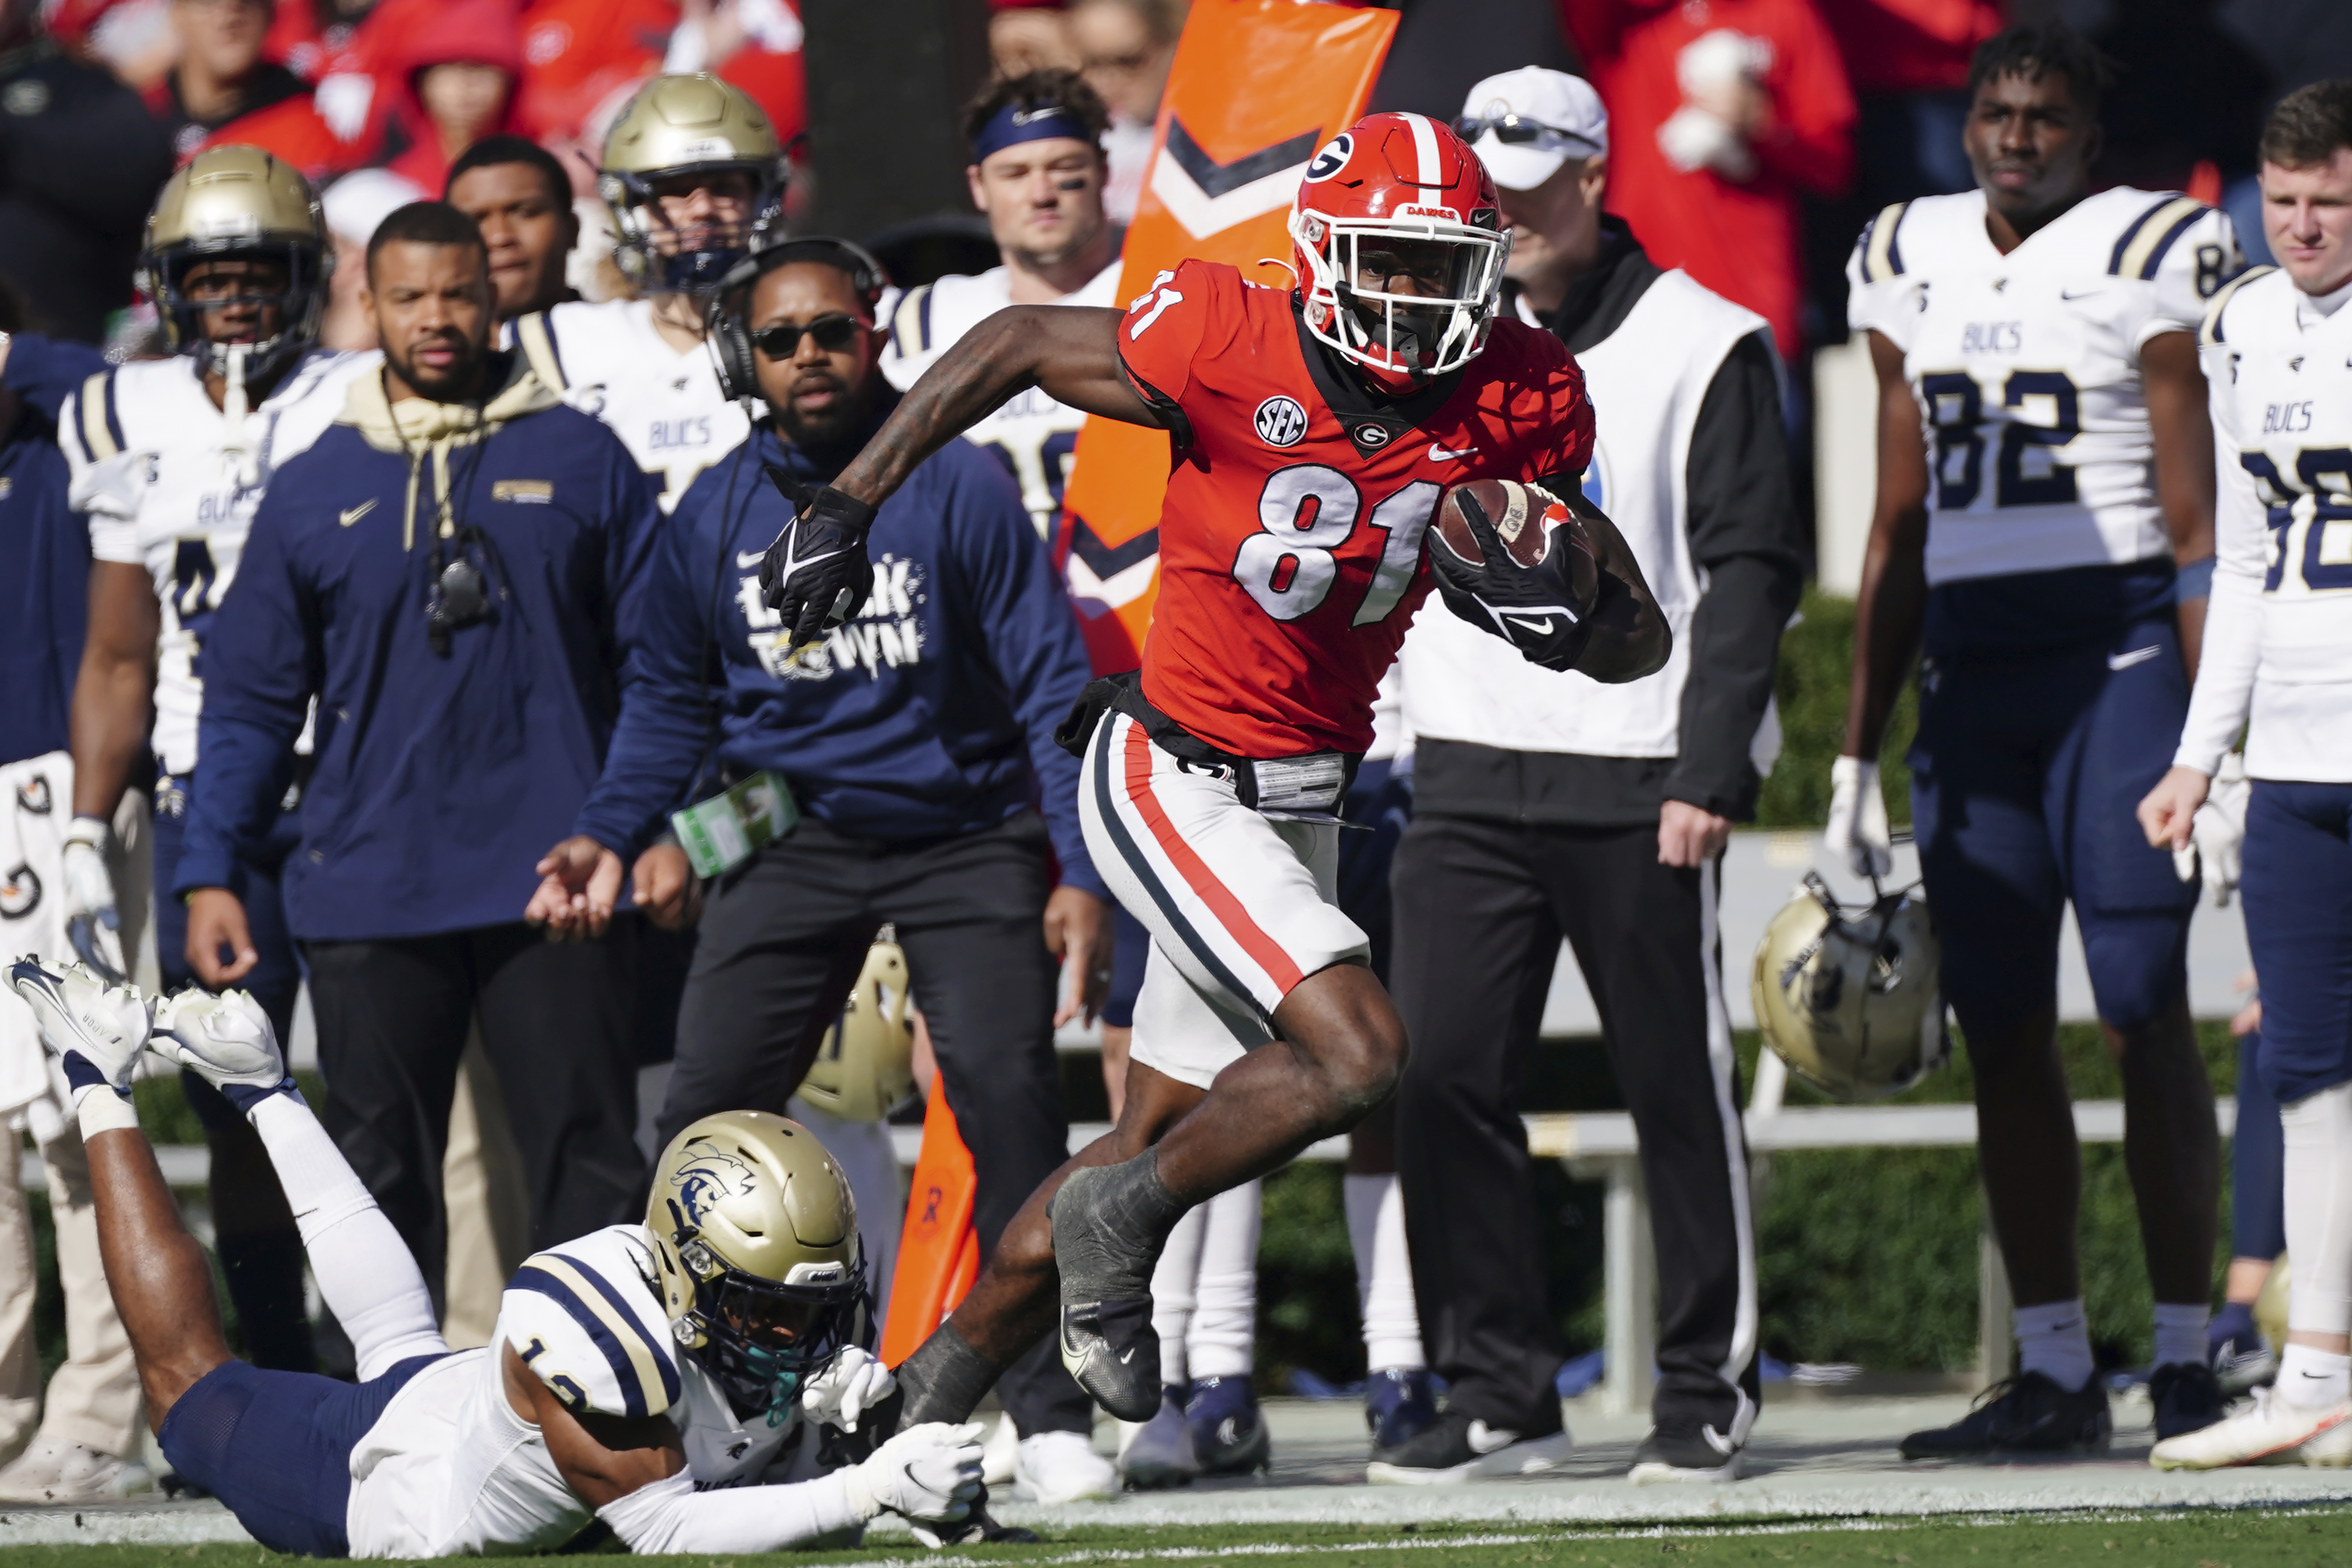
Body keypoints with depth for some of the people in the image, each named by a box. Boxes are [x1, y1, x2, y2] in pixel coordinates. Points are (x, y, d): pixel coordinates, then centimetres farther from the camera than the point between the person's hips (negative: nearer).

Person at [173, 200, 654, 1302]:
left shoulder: (581, 464, 5)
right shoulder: (314, 490, 9)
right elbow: (252, 700, 11)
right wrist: (209, 873, 5)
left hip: (551, 881, -1)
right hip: (369, 897, 2)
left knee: (586, 1165, -1)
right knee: (379, 1176, 5)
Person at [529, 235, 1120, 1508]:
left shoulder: (959, 487, -10)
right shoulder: (715, 516, 1)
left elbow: (1049, 686, -7)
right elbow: (672, 699, 16)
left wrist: (1080, 870, -12)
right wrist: (613, 830, 1)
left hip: (962, 835, -3)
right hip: (795, 837, 3)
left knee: (1009, 1099, -16)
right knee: (705, 1116, -7)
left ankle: (1050, 1414, -8)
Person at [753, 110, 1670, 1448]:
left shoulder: (1514, 407, -7)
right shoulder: (1231, 351, -19)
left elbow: (1642, 646, -2)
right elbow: (1015, 347, -2)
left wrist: (1569, 609, -26)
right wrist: (848, 508, -2)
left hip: (1302, 806, 6)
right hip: (1174, 778, -6)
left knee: (1156, 1149, 15)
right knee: (1358, 1053, -23)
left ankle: (935, 1388, 31)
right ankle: (1120, 1227, 1)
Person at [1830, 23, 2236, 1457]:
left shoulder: (2148, 259, -4)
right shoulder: (1913, 266, 13)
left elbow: (2197, 527, -6)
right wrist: (1859, 750, 16)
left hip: (2121, 651, -6)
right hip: (1972, 667, 6)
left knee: (2147, 1012, -7)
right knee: (2004, 1027, 4)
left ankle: (2188, 1354, -1)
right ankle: (2054, 1371, 9)